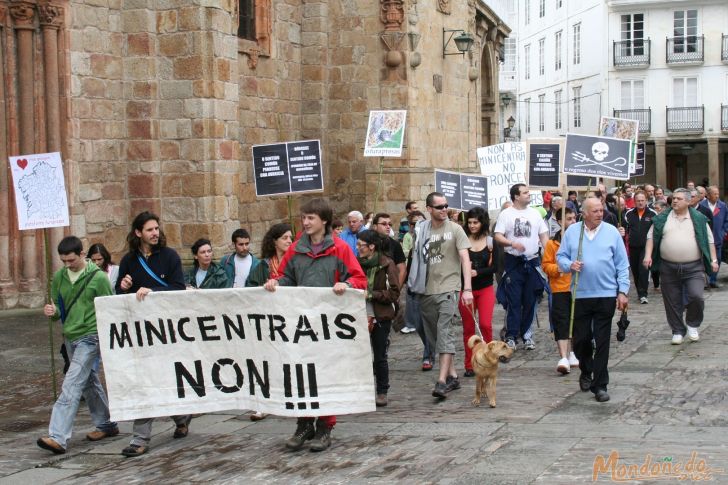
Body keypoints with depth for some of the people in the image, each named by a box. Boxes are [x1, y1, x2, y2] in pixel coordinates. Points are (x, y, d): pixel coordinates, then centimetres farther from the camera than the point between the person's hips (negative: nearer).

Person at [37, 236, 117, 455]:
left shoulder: (98, 278, -9)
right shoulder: (59, 277, 6)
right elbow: (58, 307, 16)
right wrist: (53, 311, -8)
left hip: (90, 337, -7)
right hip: (70, 337, 7)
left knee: (71, 386, -15)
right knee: (89, 382, 17)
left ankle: (58, 437, -20)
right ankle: (106, 425, 32)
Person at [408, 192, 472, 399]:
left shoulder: (454, 229, -2)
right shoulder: (421, 230, 8)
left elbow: (465, 259, -8)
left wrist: (467, 288, -17)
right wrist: (415, 284, 9)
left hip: (448, 288, -5)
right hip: (427, 290, 5)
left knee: (445, 335, -13)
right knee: (435, 336, 11)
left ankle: (442, 381, -18)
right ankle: (452, 376, 23)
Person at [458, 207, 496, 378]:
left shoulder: (491, 242, 1)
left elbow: (494, 267, -3)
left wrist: (477, 272, -16)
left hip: (485, 289, 0)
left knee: (485, 324, -12)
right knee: (468, 328, 5)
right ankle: (470, 365, 13)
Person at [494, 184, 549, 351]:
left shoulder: (534, 214, 11)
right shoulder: (505, 214, -1)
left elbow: (544, 235, 12)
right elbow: (498, 236, -7)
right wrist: (512, 244, -24)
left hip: (532, 261, 4)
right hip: (513, 262, -4)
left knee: (530, 301, 7)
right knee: (513, 301, -5)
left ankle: (526, 334, 16)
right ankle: (511, 336, -2)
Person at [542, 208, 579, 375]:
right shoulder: (553, 243, -3)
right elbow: (545, 265, -1)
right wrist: (557, 268, -18)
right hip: (560, 288, -3)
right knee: (561, 323, -9)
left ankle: (571, 354, 27)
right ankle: (563, 358, -13)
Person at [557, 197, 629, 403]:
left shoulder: (611, 232, 2)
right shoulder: (572, 232, 4)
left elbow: (622, 264, 3)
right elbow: (560, 256, 10)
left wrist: (623, 291, -3)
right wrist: (569, 265, -13)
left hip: (606, 295, -1)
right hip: (580, 295, 1)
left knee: (602, 342, -1)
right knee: (580, 339, 9)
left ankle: (600, 385, 5)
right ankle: (586, 372, 35)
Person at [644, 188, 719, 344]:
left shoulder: (698, 219, 4)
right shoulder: (662, 218, 6)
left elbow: (709, 240, 7)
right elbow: (651, 236, 5)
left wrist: (713, 260, 1)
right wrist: (648, 255, -8)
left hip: (694, 267, -1)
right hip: (669, 268, 1)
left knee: (696, 296, -16)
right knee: (673, 302, 5)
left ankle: (693, 325, 9)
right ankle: (678, 331, 21)